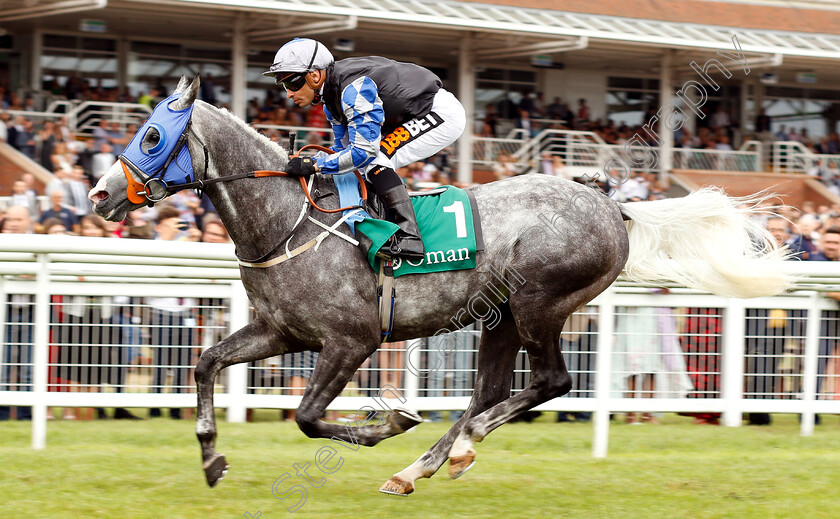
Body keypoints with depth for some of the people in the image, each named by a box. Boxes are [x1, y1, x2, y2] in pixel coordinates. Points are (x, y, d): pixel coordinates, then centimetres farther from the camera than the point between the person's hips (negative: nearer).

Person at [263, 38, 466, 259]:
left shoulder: (355, 87, -28)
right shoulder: (331, 93, 4)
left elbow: (363, 150, -30)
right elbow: (344, 147, 12)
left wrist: (314, 166, -27)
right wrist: (302, 162, -1)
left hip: (444, 113, -10)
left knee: (375, 159, -22)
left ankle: (408, 235, -27)